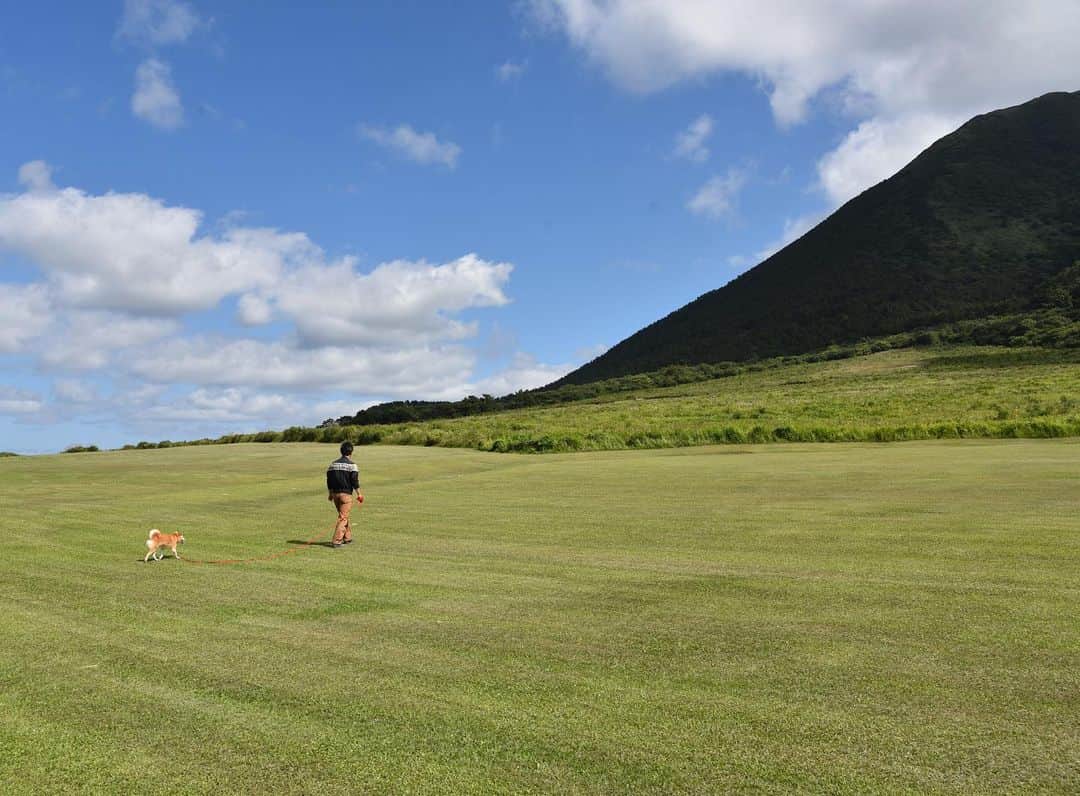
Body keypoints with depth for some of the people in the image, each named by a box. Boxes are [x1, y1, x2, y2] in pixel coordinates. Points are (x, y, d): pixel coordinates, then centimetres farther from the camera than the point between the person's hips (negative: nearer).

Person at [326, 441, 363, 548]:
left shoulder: (333, 464, 9)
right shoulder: (351, 465, -8)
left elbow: (329, 480, 11)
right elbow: (355, 481, -11)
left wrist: (330, 494, 20)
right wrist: (359, 494, -2)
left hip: (335, 493, 6)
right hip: (346, 494, -6)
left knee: (343, 515, 20)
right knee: (343, 517, -3)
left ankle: (347, 537, 27)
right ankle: (337, 540, -9)